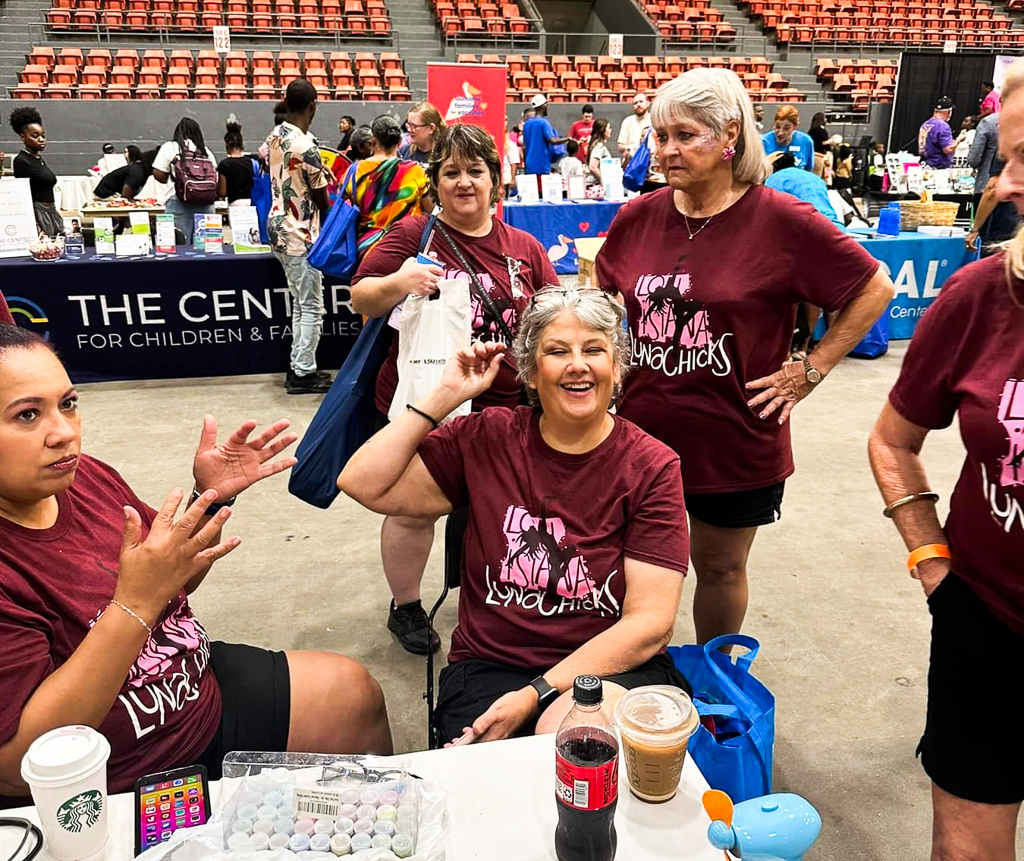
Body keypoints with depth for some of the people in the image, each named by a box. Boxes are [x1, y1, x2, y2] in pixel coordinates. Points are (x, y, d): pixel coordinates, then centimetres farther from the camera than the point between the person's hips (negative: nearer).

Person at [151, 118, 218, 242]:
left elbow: (158, 175, -2)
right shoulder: (206, 151, 11)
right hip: (205, 204, 3)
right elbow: (214, 176, 10)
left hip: (179, 202, -3)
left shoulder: (169, 148, 2)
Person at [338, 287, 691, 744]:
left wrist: (536, 694, -16)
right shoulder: (487, 438, 3)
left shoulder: (652, 466, -3)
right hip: (490, 668, 1)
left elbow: (650, 622, -8)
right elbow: (364, 484, -3)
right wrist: (445, 396, -6)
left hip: (615, 668, -1)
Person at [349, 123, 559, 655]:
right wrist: (400, 283, -23)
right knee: (414, 508, 10)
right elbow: (360, 300, -4)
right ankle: (405, 607, 34)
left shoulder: (524, 247, 7)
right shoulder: (412, 235, -3)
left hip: (503, 406, 3)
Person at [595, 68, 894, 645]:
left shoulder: (782, 221, -12)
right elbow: (604, 302, 18)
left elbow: (875, 288, -5)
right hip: (643, 431, 3)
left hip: (736, 442, -3)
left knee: (721, 568, 16)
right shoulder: (637, 218, 0)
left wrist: (810, 372, -7)